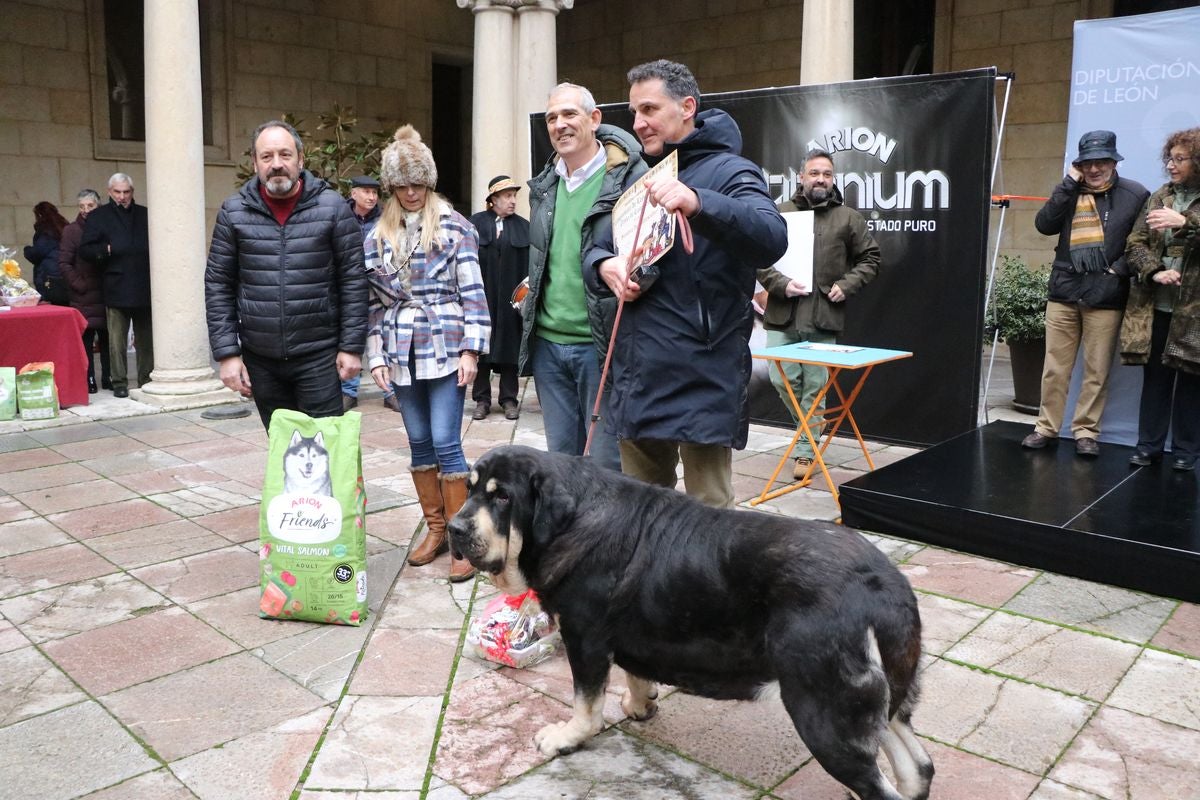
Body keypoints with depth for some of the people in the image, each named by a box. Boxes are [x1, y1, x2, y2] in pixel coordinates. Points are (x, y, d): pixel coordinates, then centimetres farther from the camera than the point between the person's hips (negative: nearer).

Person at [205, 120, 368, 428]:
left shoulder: (332, 207, -2)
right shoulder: (233, 212, 3)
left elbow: (353, 280, -2)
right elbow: (218, 286, 4)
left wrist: (352, 346, -5)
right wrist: (227, 353, -2)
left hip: (319, 356, -2)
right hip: (260, 359, 2)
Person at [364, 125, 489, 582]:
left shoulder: (455, 227, -1)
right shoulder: (378, 237, 11)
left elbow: (473, 292, -4)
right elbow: (373, 301, 11)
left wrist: (470, 350, -10)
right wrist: (376, 356, 5)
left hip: (445, 350, -4)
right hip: (402, 355, 4)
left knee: (446, 443, -6)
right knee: (419, 443, 10)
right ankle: (435, 528, 23)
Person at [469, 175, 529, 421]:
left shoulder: (523, 226, 6)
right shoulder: (475, 223, 2)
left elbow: (531, 263, 2)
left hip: (511, 299, 1)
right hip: (482, 297, -1)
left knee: (509, 345, 5)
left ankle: (509, 399, 15)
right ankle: (482, 399, 13)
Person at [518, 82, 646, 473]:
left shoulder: (630, 177, -9)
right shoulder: (544, 185, 14)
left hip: (600, 344, -6)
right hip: (548, 343, 7)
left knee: (607, 463, 2)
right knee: (561, 459, 15)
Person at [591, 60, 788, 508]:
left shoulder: (729, 171, -5)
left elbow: (772, 240, -23)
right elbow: (597, 246, 21)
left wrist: (698, 203, -40)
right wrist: (605, 265, -4)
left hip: (702, 382, -6)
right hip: (637, 377, 7)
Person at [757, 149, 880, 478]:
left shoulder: (848, 218, 7)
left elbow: (870, 257, 13)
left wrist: (846, 285, -2)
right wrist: (781, 284, -11)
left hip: (823, 317, -1)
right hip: (782, 315, 1)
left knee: (815, 386, 3)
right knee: (783, 380, 2)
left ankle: (806, 450, 14)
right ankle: (812, 427, 29)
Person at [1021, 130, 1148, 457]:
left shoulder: (1135, 195, 0)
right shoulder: (1070, 193, 10)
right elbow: (1044, 225, -6)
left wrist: (1121, 268, -12)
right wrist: (1069, 184, -8)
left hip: (1105, 297, -2)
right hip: (1063, 293, 3)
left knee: (1096, 372, 4)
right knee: (1054, 368, 7)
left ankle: (1086, 431, 15)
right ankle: (1046, 427, 17)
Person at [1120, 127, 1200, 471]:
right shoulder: (1159, 197, 10)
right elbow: (1135, 243, 4)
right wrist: (1155, 272, -12)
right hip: (1155, 305, 3)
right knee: (1155, 376, 7)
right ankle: (1149, 444, 17)